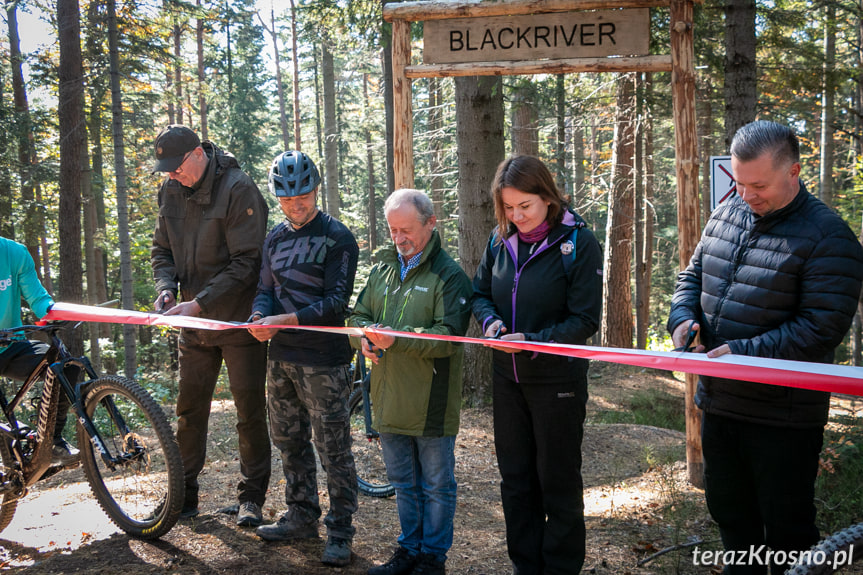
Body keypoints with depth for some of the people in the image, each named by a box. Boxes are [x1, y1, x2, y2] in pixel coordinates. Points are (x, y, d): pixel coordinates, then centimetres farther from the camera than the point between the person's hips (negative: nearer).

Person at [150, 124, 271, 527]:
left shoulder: (239, 189, -16)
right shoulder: (171, 191, 4)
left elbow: (246, 263, -20)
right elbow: (162, 249, 14)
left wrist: (199, 303, -23)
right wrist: (166, 287, -7)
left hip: (239, 321, -6)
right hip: (194, 325, 6)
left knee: (250, 410, 3)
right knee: (190, 407, 10)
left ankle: (252, 495, 15)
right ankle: (183, 492, 22)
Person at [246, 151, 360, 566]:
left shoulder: (338, 237, -7)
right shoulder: (275, 238, 14)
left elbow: (336, 301, -13)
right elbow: (265, 290, 13)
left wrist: (285, 321, -23)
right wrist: (260, 318, -11)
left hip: (324, 359, -7)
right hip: (281, 357, 7)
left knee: (333, 448, -2)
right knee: (289, 440, 15)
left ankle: (340, 531, 9)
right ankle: (301, 516, 30)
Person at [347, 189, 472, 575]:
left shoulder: (449, 275, -10)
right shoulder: (382, 269, 10)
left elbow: (450, 337, -19)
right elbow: (357, 315, 15)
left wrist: (397, 339, -28)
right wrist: (365, 336, -8)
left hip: (431, 404, -6)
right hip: (390, 400, 6)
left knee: (436, 485, 8)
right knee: (403, 482, 18)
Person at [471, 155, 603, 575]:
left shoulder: (578, 242, -14)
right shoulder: (501, 238, 1)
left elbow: (585, 320, -15)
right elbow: (480, 293, 11)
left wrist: (532, 341, -26)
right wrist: (490, 320, -10)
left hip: (557, 380, -5)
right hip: (507, 378, 6)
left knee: (558, 482, 7)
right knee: (515, 479, 15)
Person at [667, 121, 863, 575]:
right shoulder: (726, 214, 6)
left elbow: (823, 326, -21)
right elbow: (693, 275, 16)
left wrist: (745, 351, -25)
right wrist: (683, 317, -4)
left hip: (782, 416, -7)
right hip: (719, 402, 7)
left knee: (787, 528, 8)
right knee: (729, 512, 22)